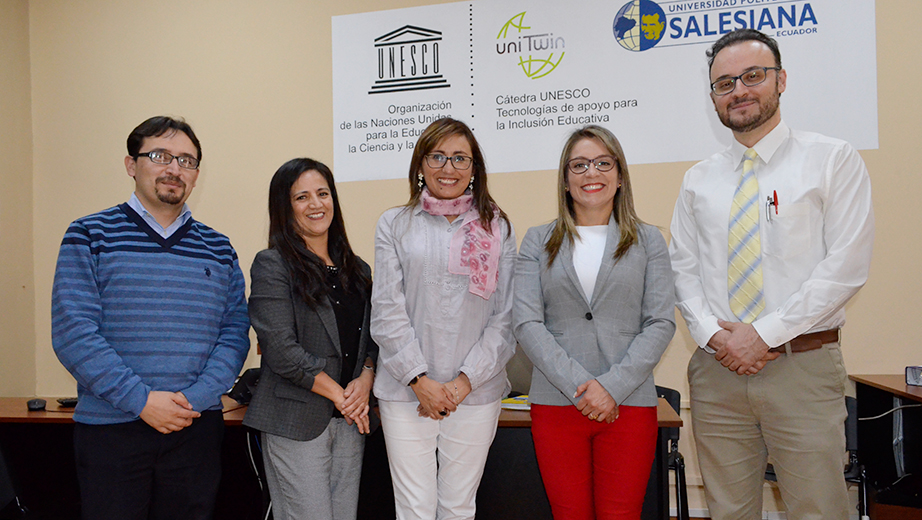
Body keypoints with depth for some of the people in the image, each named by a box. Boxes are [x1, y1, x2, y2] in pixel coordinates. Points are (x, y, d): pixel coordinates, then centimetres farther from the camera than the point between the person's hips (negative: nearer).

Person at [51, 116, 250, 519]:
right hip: (109, 428, -2)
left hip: (197, 428, 3)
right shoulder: (90, 236, 0)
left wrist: (195, 399, -11)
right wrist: (140, 400, -16)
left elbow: (235, 333, 3)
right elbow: (73, 332, -9)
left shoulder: (219, 250, 9)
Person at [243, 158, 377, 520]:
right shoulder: (272, 265, -5)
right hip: (296, 422, -5)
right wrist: (338, 394, -11)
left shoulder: (357, 270, 14)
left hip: (350, 418, 5)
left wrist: (365, 381, -6)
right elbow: (280, 348, -13)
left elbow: (373, 338, 14)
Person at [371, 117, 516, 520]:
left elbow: (506, 317, 2)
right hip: (405, 392, -1)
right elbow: (387, 312, -1)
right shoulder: (394, 225, 4)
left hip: (476, 393, 1)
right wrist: (420, 381, -8)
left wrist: (465, 381, -7)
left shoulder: (497, 228, 6)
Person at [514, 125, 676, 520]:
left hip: (629, 403, 0)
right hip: (555, 403, 0)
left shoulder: (648, 240, 8)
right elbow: (527, 323, -2)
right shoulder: (538, 241, 7)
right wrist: (579, 386, -12)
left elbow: (661, 323, 0)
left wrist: (612, 386, -12)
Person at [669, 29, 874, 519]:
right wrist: (713, 335, -8)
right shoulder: (698, 179, 11)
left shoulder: (833, 160, 0)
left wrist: (765, 334, -13)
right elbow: (683, 269, 9)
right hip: (716, 368, 3)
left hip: (804, 368, -3)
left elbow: (846, 265, -8)